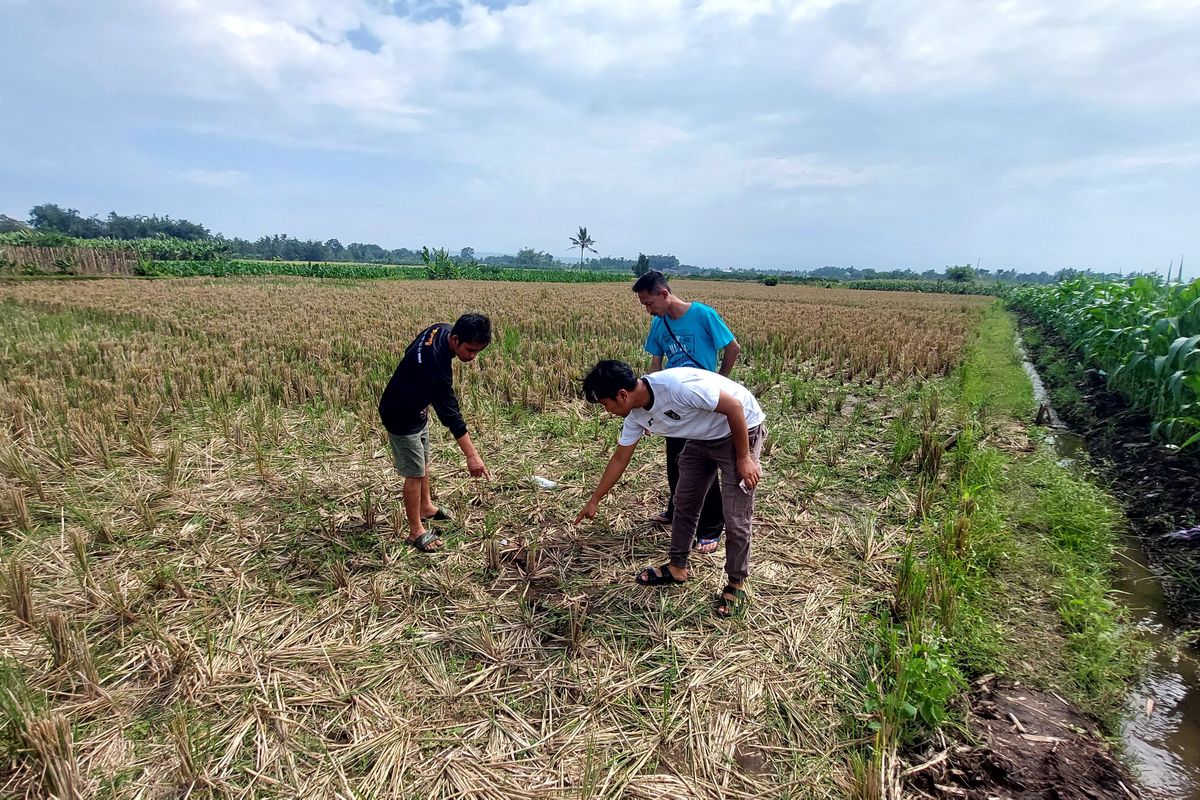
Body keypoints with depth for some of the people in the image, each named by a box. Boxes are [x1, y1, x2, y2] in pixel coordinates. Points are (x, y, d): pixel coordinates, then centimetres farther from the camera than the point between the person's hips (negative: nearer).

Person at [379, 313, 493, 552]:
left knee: (423, 461, 22)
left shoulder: (441, 330, -13)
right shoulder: (435, 364, -39)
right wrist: (471, 456, -36)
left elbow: (412, 351, 8)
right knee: (415, 473, -2)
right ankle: (416, 531, 11)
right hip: (401, 417, -9)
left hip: (416, 408, 9)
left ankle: (426, 507, 41)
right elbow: (450, 413, -38)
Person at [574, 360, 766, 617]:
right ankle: (677, 567, 28)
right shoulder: (636, 414, -9)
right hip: (701, 438, 8)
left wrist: (744, 458, -20)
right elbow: (619, 458, 5)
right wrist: (594, 500, 12)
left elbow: (735, 406, -27)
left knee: (735, 516, -5)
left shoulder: (677, 385, -36)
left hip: (741, 430, -8)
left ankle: (737, 584, 14)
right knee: (684, 502, 11)